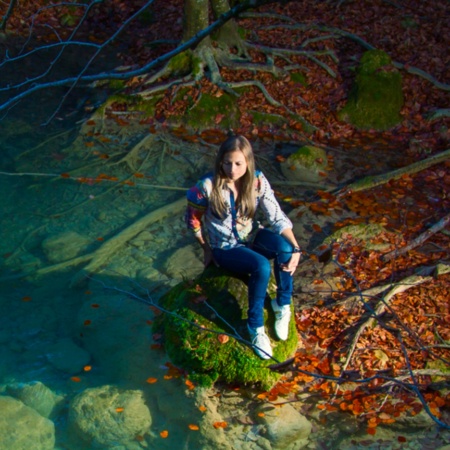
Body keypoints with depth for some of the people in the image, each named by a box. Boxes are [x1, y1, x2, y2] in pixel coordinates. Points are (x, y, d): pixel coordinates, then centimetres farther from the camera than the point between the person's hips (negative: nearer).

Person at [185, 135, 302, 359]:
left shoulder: (258, 181, -13)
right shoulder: (208, 186, -21)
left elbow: (277, 218, -13)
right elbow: (193, 219, -6)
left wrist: (295, 247, -26)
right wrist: (207, 249, -1)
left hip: (252, 237, 3)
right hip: (225, 248, -3)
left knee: (284, 246, -31)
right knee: (261, 266, -33)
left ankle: (282, 305, -9)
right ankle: (255, 326, -13)